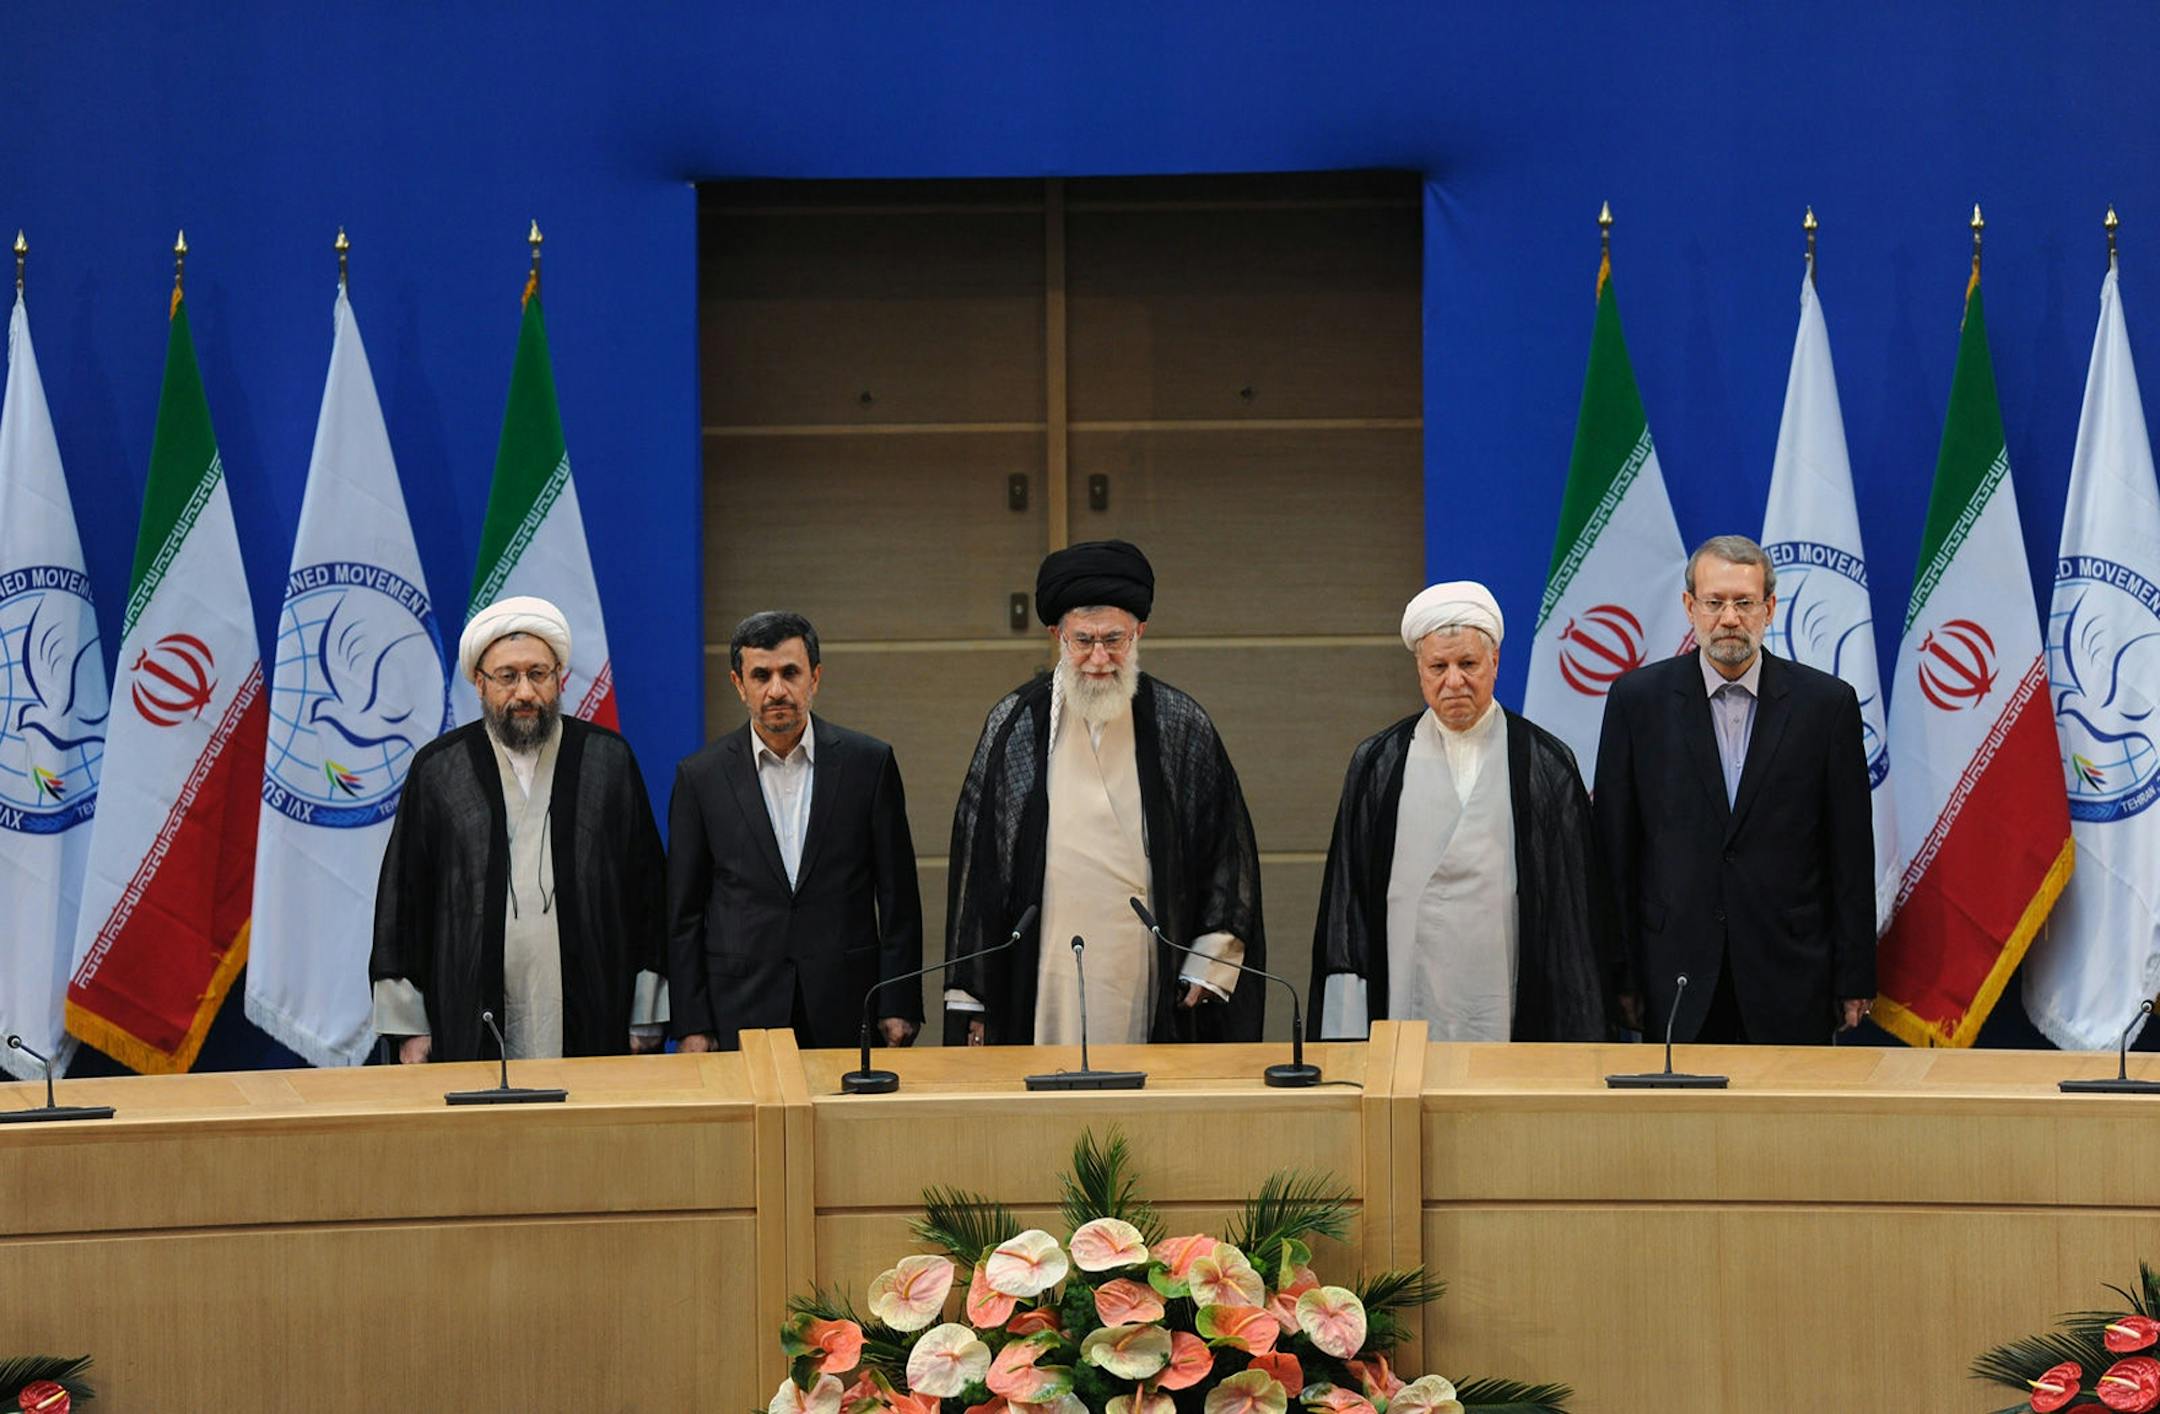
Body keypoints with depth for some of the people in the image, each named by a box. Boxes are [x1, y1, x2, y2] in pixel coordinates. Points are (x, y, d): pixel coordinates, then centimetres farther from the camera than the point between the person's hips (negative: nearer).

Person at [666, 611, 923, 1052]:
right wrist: (692, 1026, 0)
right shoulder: (701, 776, 3)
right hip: (741, 1012, 0)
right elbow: (684, 914, 5)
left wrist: (898, 1007, -1)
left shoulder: (869, 762, 3)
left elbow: (898, 898, 5)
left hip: (846, 1013, 0)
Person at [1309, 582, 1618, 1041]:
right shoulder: (1376, 765, 8)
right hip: (1408, 1012, 1)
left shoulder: (1547, 765, 5)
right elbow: (1346, 898, 8)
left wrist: (1578, 1034, 2)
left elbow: (1577, 901, 6)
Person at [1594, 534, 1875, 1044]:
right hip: (1677, 976, 0)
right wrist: (1617, 974, 0)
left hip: (1790, 978, 0)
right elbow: (1614, 848, 4)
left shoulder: (1826, 702, 2)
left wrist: (1854, 981, 1)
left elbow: (1851, 853, 3)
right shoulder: (1638, 699, 3)